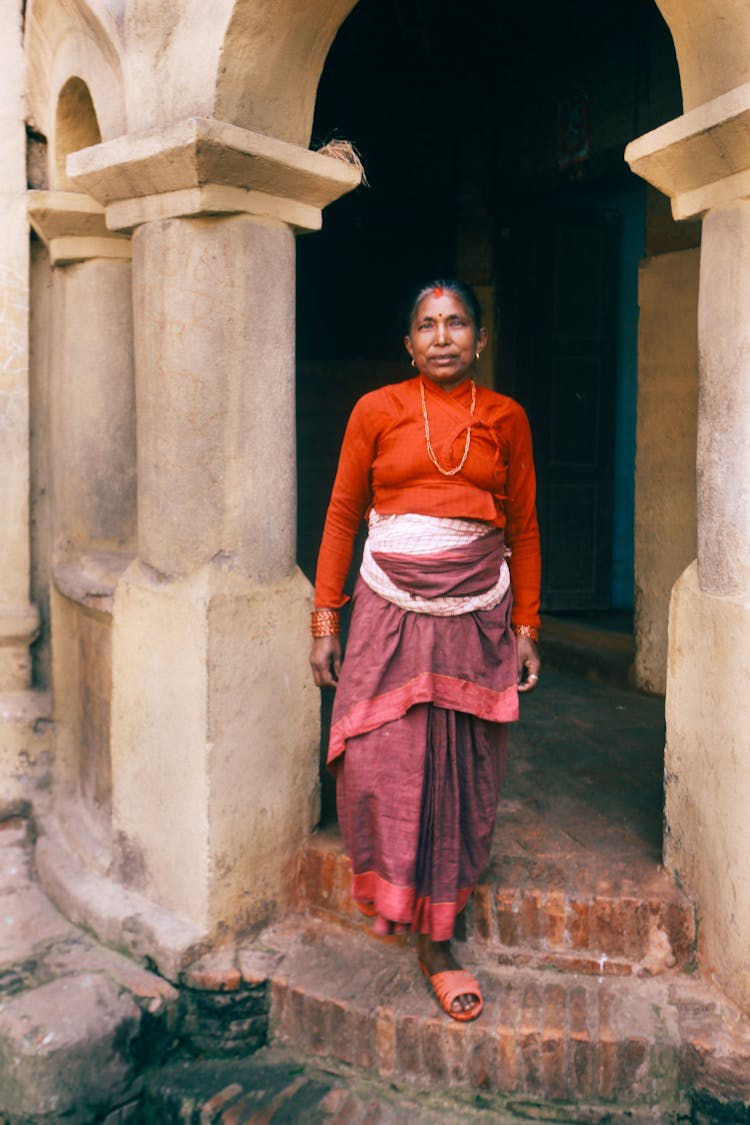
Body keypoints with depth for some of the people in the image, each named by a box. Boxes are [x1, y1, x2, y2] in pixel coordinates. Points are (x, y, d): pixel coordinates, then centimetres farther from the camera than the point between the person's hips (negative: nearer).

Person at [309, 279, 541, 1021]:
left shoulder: (505, 418, 7)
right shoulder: (376, 411, 3)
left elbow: (523, 527, 11)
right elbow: (342, 515, 5)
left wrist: (525, 626, 8)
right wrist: (325, 618, 1)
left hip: (475, 616, 1)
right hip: (391, 609, -1)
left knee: (458, 772, 4)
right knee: (376, 760, -7)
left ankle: (435, 939, 19)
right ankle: (389, 886, 21)